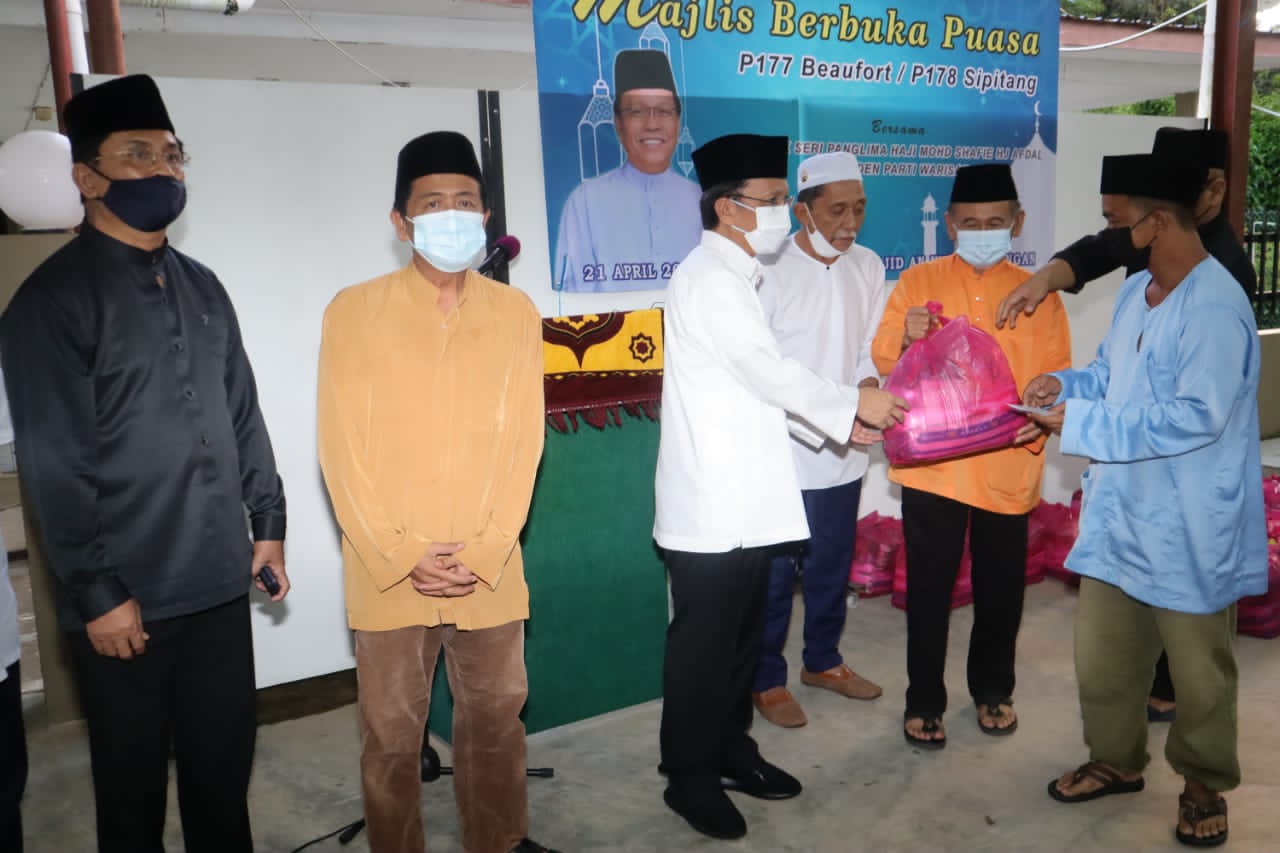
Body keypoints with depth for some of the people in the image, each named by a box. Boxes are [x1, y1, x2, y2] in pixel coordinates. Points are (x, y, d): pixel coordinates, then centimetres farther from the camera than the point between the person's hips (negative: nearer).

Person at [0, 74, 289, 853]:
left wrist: (268, 521, 12)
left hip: (218, 579, 5)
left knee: (226, 750, 16)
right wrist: (95, 590, -14)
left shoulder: (203, 287, 9)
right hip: (126, 593, -5)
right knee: (134, 772, 12)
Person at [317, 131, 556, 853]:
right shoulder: (354, 312, -4)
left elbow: (523, 441, 0)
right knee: (392, 734, 13)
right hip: (387, 571, -1)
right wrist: (401, 557, -11)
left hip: (491, 569, 2)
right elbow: (343, 450, -6)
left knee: (497, 720, 17)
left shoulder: (516, 313, 2)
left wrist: (485, 551, -9)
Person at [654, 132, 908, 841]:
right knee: (703, 647, 4)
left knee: (742, 637, 19)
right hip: (711, 506, -9)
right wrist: (852, 404, -5)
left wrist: (835, 425, 8)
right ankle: (689, 776, 19)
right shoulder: (709, 277, -14)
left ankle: (729, 750, 34)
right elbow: (770, 371, -17)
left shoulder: (736, 276, 16)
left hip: (745, 500, 9)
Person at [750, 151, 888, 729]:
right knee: (775, 575, 6)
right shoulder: (771, 270, -13)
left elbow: (871, 347, 10)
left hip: (844, 452, 6)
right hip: (784, 455, -5)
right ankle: (767, 681, 24)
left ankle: (822, 660, 39)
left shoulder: (868, 266, 5)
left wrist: (867, 389, -12)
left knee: (832, 566, 20)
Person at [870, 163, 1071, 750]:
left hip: (1009, 469, 2)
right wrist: (906, 337, -21)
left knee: (1001, 589, 14)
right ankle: (924, 701, 22)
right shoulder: (918, 281, 1)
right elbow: (884, 363, 1)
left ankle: (993, 689, 35)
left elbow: (1056, 376, 4)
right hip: (931, 466, -1)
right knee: (928, 590, 6)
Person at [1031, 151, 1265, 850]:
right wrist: (1065, 384, -2)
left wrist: (1082, 423, -23)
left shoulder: (1216, 306, -21)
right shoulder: (1135, 289, 7)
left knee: (1197, 666, 13)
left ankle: (1204, 785, 34)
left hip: (1188, 526, -7)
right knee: (1101, 651, 16)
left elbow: (1196, 417, -26)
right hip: (1120, 510, 8)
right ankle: (1116, 759, 37)